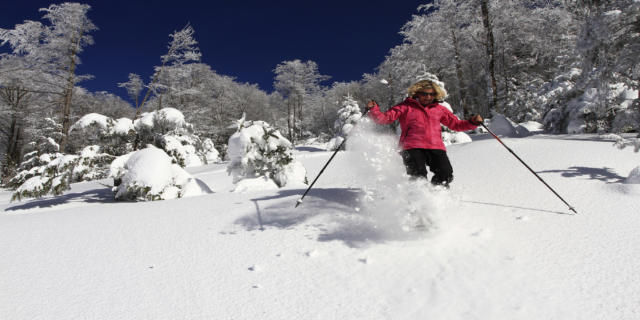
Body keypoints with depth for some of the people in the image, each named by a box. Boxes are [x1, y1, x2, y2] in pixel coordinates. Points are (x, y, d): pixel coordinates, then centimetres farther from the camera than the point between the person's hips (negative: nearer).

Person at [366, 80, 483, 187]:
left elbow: (456, 124, 28)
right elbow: (385, 118, 6)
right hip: (413, 147, -3)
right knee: (418, 177, -21)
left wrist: (473, 122, 14)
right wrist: (373, 110, -11)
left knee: (446, 175, -15)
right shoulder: (406, 106, 11)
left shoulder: (439, 109, 21)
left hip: (436, 147, 3)